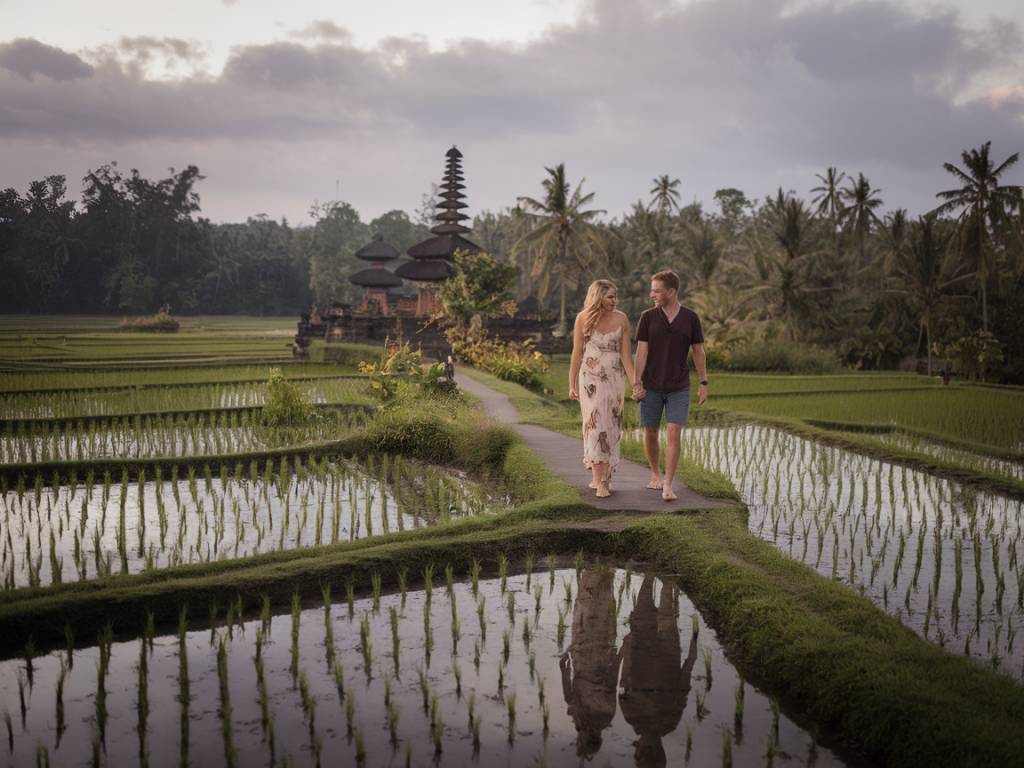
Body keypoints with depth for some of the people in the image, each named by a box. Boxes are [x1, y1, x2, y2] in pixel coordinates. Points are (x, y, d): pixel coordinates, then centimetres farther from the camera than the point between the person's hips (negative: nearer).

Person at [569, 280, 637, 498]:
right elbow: (576, 354, 0)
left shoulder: (621, 319, -2)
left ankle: (604, 477, 14)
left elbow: (626, 354, -1)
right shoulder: (583, 319, -4)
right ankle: (599, 480, -8)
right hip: (590, 378, -2)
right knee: (595, 425, -8)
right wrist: (572, 385, 1)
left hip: (615, 379, 2)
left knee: (611, 428, 4)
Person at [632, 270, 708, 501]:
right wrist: (636, 384, -15)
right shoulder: (647, 317, -4)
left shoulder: (690, 317, -3)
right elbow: (641, 351, -7)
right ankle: (655, 474, 32)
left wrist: (704, 383, 1)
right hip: (652, 386, 1)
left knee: (673, 435, -11)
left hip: (679, 388, -1)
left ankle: (667, 486, -10)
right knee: (650, 433, 8)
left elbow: (698, 351, 3)